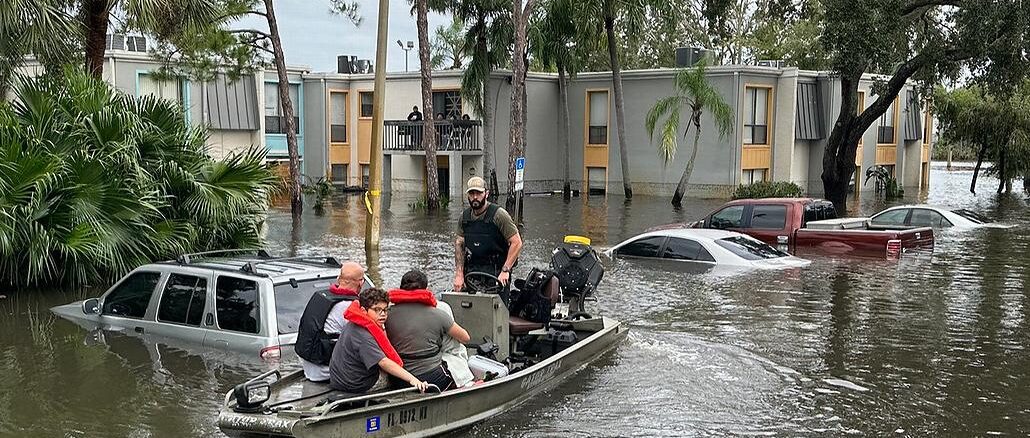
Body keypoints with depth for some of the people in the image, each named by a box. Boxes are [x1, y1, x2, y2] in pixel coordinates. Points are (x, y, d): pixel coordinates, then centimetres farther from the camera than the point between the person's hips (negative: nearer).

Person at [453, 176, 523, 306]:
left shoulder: (499, 214, -8)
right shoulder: (464, 216, 10)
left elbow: (516, 243, -10)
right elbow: (459, 244, 13)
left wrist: (505, 271, -15)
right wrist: (459, 274, 4)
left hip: (496, 272, -5)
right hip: (471, 272, 5)